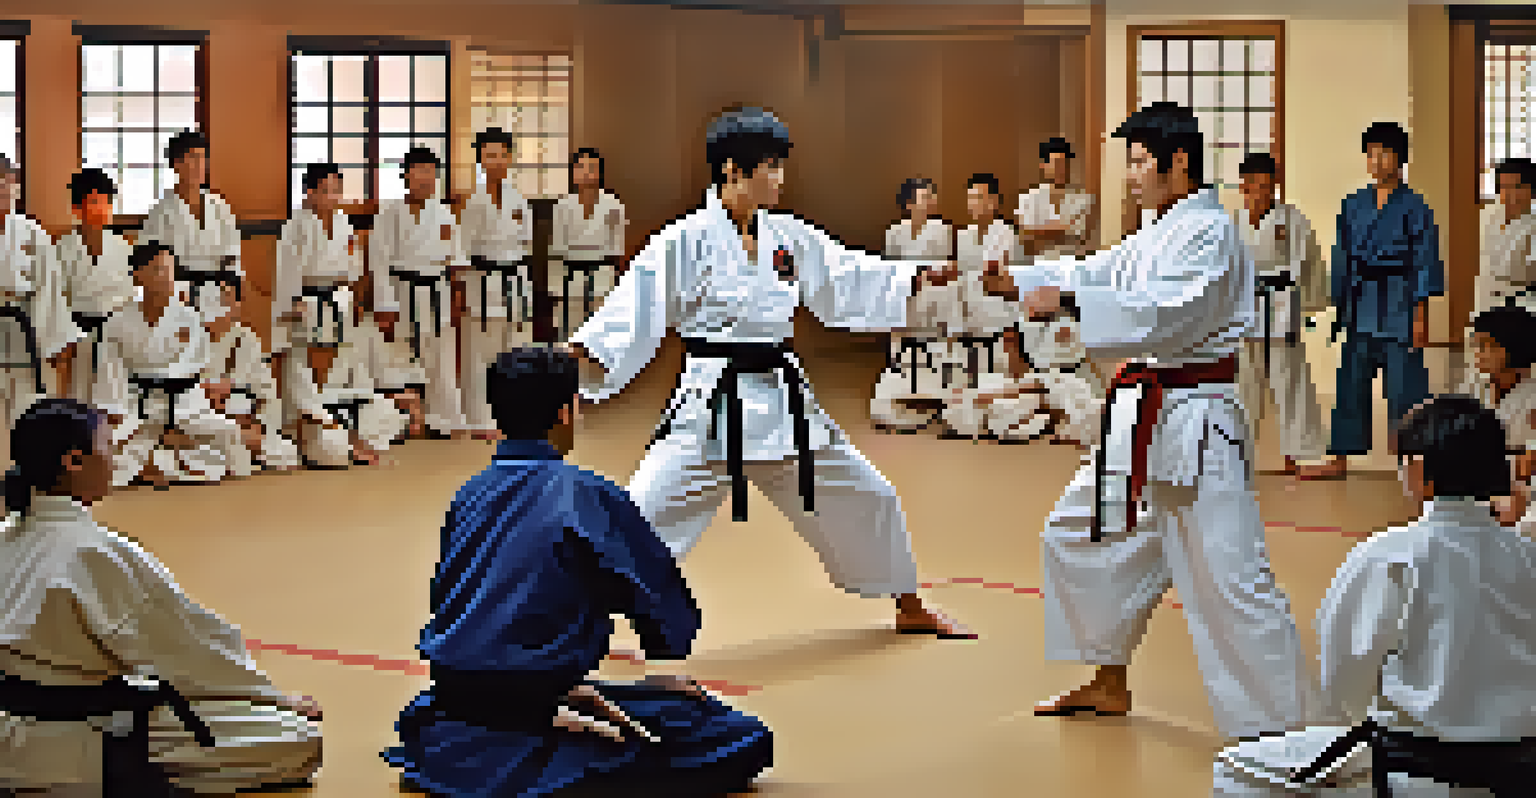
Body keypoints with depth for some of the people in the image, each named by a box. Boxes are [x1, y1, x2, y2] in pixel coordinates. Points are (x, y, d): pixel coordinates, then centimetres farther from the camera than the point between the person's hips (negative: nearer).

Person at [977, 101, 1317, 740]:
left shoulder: (1209, 231, -15)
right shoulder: (1158, 234, 18)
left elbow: (1169, 314, -27)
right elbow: (1095, 274, 18)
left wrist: (1068, 301, -29)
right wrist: (1013, 281, 4)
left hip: (1196, 422, -11)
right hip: (1143, 419, 11)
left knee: (1227, 577, -12)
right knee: (1080, 536, 19)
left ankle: (1282, 719, -7)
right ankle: (1109, 684, 32)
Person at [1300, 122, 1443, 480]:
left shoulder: (1414, 207, -5)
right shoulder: (1354, 205, 10)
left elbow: (1426, 262, -7)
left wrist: (1420, 315, -11)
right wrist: (1339, 305, 13)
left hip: (1399, 306, -5)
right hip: (1361, 309, 5)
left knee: (1405, 384, -5)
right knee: (1351, 383, 9)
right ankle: (1340, 459, 17)